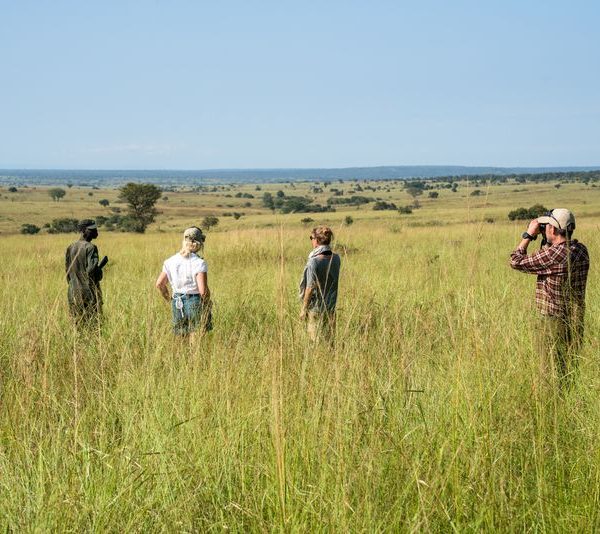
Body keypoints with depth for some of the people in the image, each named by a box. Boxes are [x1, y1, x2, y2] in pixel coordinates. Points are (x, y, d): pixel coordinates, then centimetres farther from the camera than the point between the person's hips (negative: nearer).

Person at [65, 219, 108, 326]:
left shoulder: (70, 248, 9)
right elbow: (91, 270, -21)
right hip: (89, 292, -7)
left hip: (74, 293, 7)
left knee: (77, 323, 10)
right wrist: (102, 263, -4)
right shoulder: (90, 248, -13)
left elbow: (67, 270, 13)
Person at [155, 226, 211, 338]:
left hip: (177, 305, 5)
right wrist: (207, 303, -1)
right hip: (195, 303, -5)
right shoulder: (199, 263, -14)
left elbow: (159, 284, 7)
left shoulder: (171, 261, 3)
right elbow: (203, 290, -20)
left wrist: (170, 300, 19)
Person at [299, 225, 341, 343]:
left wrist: (303, 309, -7)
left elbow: (310, 289, -16)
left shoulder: (314, 262, -19)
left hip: (315, 308, -6)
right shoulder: (336, 259, -2)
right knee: (329, 339, 14)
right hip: (331, 307, 6)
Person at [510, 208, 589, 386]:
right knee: (569, 373, 18)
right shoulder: (581, 250, 2)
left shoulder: (553, 254, -23)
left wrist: (529, 235, -3)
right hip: (575, 322, 8)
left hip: (554, 324, -8)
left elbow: (516, 262, -12)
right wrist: (548, 242, 11)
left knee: (553, 376, 1)